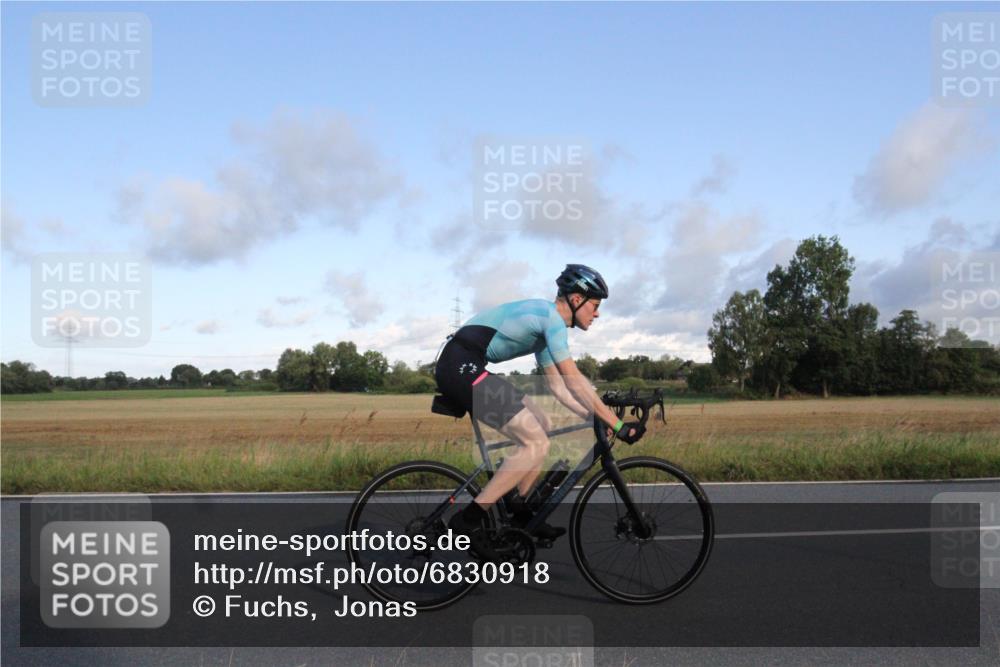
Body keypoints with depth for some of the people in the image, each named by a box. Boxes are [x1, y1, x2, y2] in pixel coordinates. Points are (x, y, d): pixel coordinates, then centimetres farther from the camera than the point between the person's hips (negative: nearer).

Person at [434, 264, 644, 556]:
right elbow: (574, 380, -15)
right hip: (462, 366, -11)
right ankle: (469, 519, -7)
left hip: (462, 368, 11)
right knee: (536, 444, -11)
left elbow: (557, 384, 23)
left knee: (542, 425, 15)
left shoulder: (543, 319, 20)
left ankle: (521, 512, 20)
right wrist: (617, 425, -11)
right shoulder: (551, 316, -10)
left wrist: (595, 418, 16)